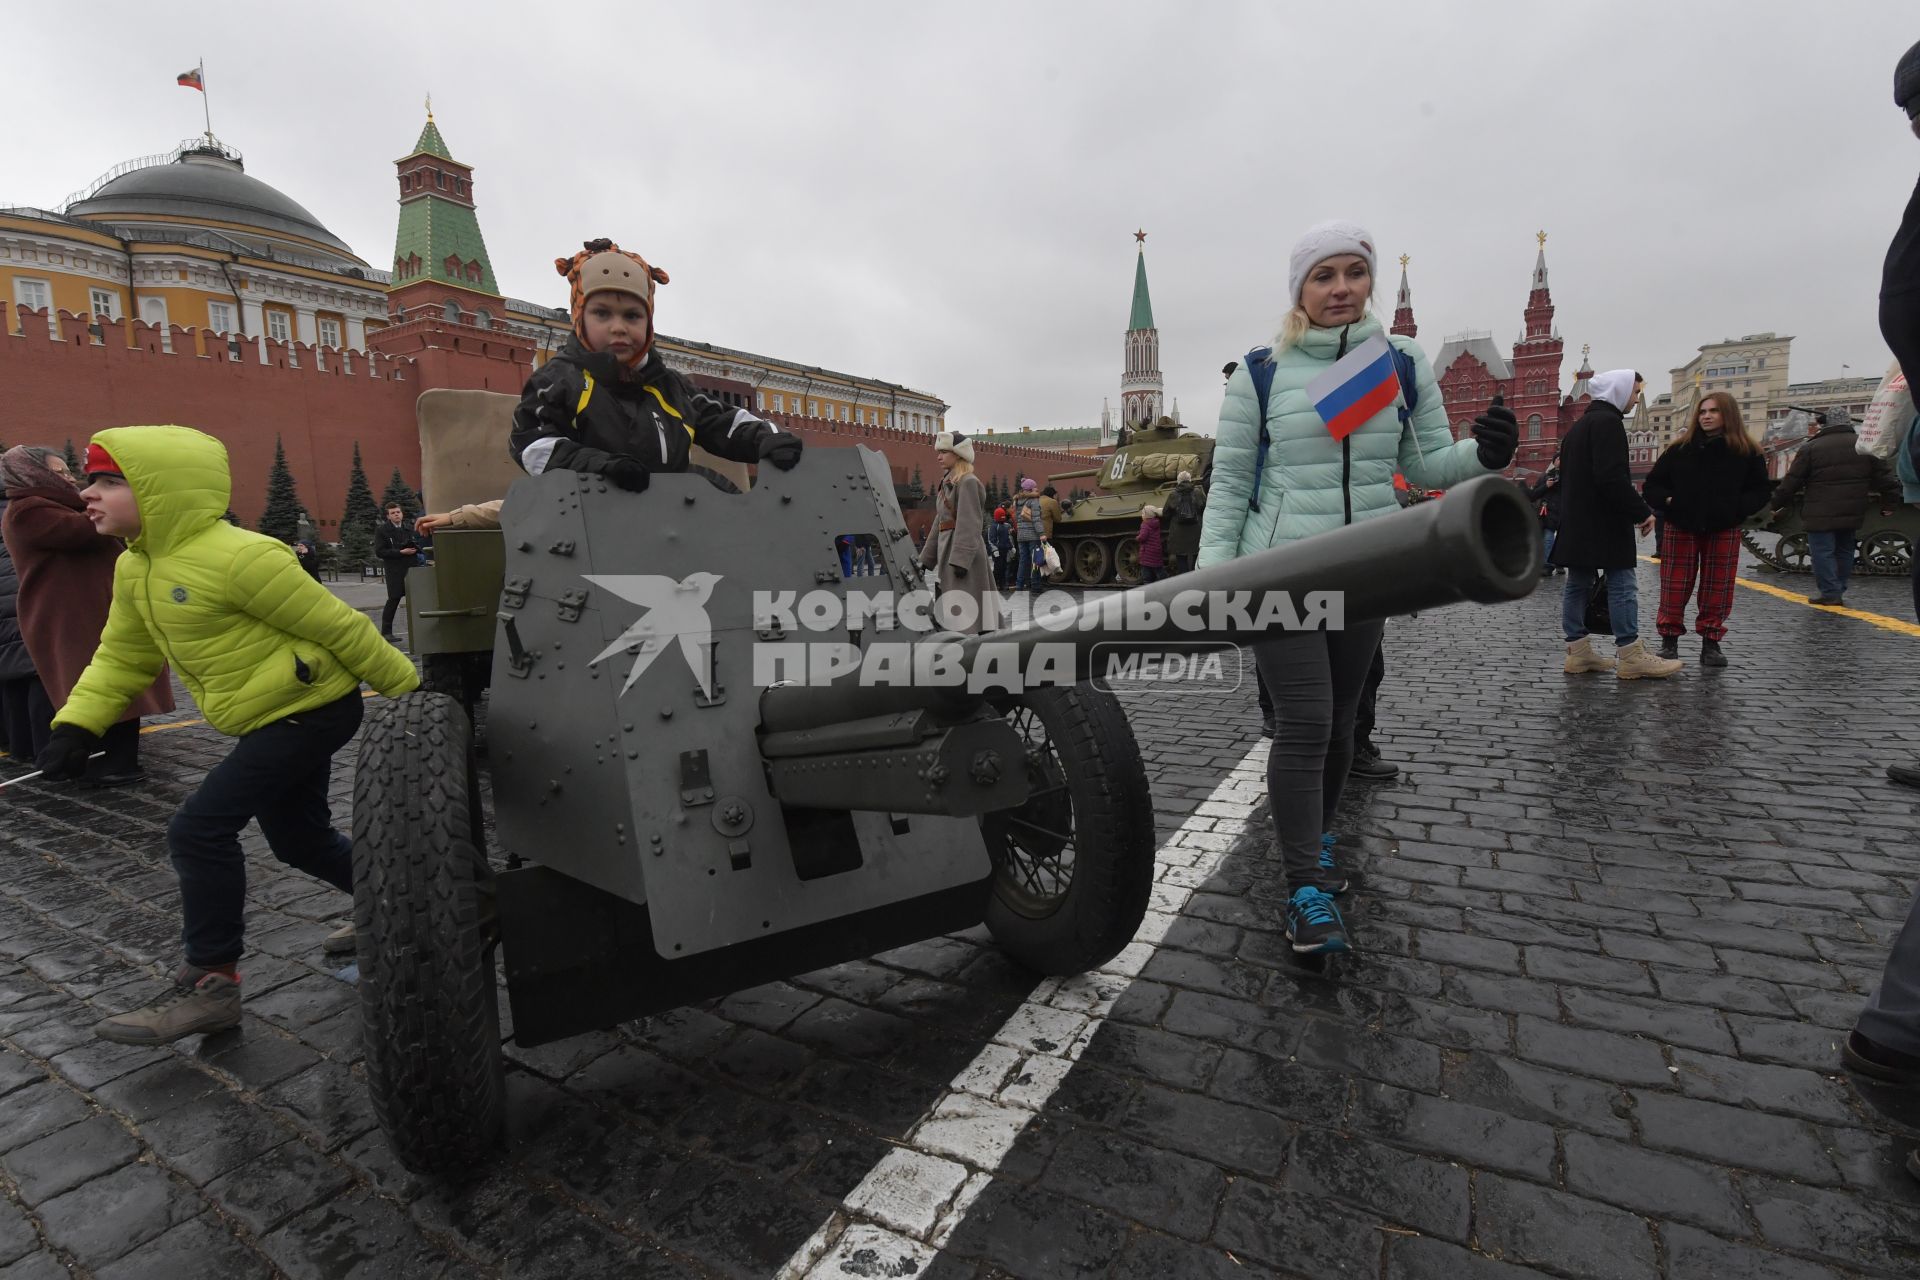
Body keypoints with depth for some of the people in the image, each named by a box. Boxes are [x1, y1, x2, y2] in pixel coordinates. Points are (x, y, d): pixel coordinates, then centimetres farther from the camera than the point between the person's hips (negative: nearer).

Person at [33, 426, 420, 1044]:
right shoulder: (134, 569, 6)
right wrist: (77, 725, 2)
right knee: (299, 838, 18)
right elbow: (122, 656, 15)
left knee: (200, 829, -12)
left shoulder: (237, 557, -23)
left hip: (312, 711, -10)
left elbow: (338, 626, -20)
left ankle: (210, 984, 1)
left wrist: (409, 690, -15)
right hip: (271, 720, 10)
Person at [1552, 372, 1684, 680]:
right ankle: (1630, 657, -6)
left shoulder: (1580, 425, 21)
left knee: (1578, 584, 7)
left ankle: (1579, 653, 10)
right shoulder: (1608, 421, -10)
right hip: (1602, 523, -10)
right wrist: (1641, 511, -16)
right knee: (1622, 585, -7)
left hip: (1577, 522, 10)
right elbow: (1612, 477, -21)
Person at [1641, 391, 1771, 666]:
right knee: (1674, 588, 1)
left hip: (1724, 531, 0)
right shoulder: (1679, 449, 0)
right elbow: (1652, 484, 4)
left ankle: (1711, 643, 13)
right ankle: (1669, 640, 10)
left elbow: (1760, 490, 4)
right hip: (1681, 529, 0)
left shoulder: (1746, 452, 0)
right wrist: (1666, 501, -13)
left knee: (1717, 589, 4)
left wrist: (1737, 507, -13)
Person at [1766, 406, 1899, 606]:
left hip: (1820, 514, -6)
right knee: (1844, 550, 16)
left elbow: (1791, 482, -7)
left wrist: (1777, 504, 4)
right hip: (1852, 513, 6)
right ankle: (1839, 591, 20)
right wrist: (1890, 500, 19)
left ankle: (1830, 593, -5)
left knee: (1822, 551, -2)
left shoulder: (1811, 448, -8)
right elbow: (1885, 476, 9)